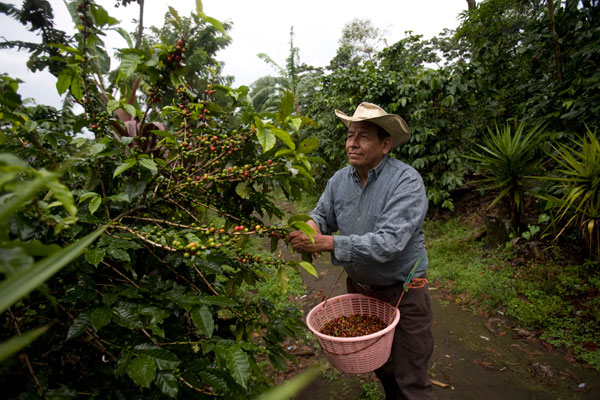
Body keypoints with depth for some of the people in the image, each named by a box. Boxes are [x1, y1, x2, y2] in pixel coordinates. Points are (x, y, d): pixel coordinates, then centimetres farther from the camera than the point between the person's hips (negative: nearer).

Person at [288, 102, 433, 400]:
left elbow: (388, 243, -33)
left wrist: (326, 242, -37)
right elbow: (322, 215, 7)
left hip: (402, 293, -5)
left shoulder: (407, 181, -24)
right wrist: (312, 225, -19)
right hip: (359, 287, 6)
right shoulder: (339, 180, -4)